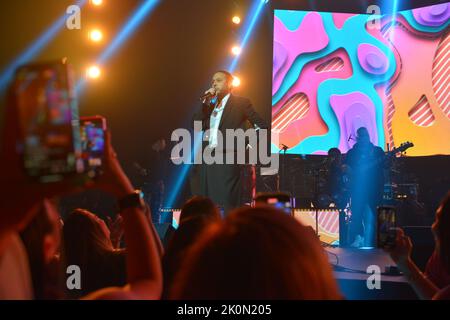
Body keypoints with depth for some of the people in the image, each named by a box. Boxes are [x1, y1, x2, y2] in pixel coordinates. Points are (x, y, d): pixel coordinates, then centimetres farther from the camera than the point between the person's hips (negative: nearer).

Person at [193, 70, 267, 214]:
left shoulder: (241, 102, 4)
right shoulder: (210, 106, 20)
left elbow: (261, 125, 3)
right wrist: (206, 102, 3)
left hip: (228, 159, -6)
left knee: (228, 205, -11)